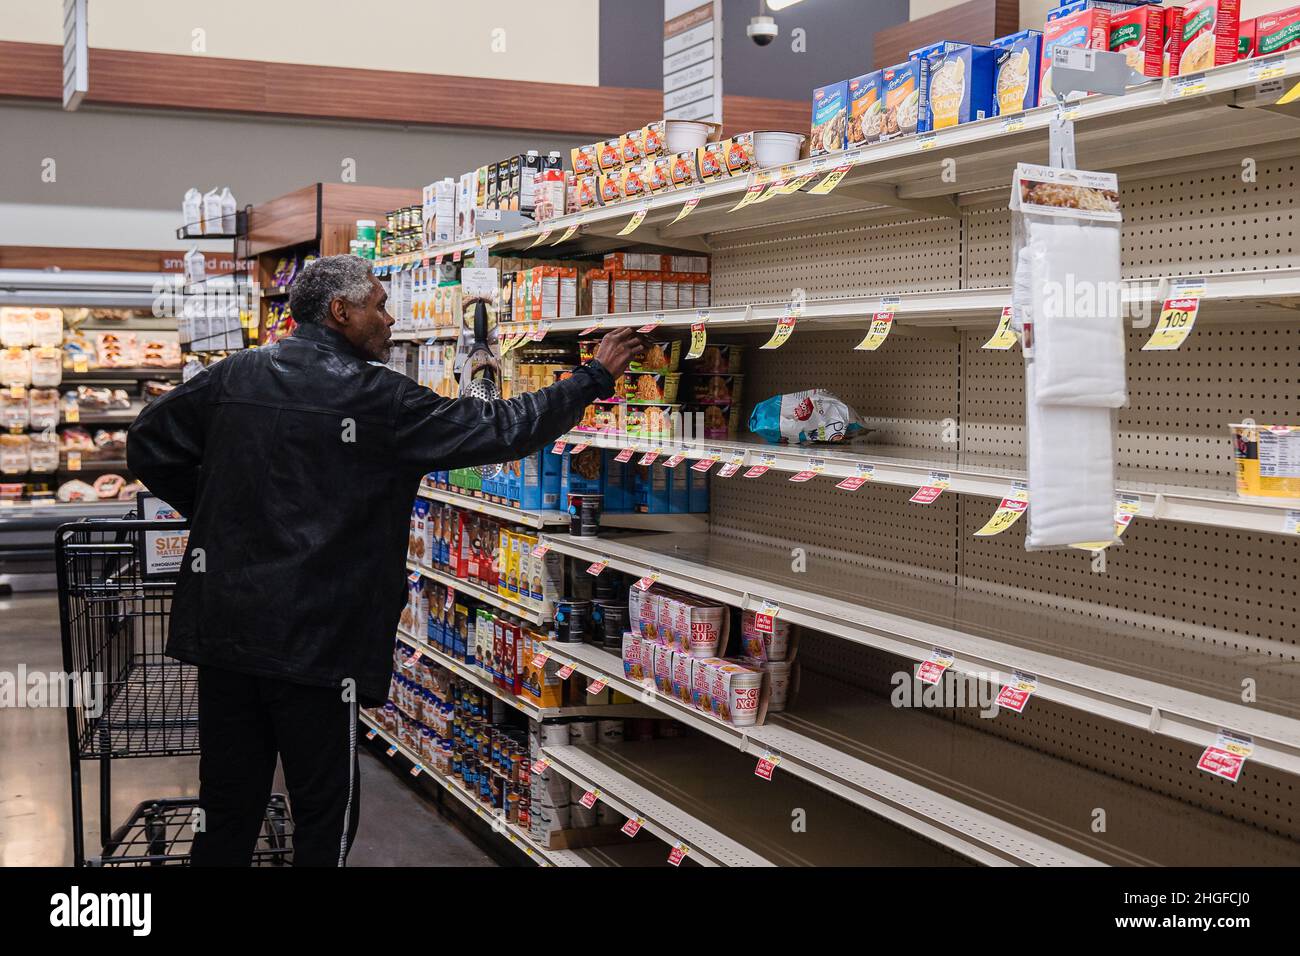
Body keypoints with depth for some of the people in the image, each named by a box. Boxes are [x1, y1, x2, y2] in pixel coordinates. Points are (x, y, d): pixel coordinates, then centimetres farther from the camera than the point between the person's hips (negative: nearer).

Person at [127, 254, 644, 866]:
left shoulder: (235, 375, 5)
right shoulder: (373, 396, -11)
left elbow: (149, 443, 14)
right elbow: (494, 431, -8)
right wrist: (595, 378, 2)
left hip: (222, 626, 6)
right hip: (315, 642, -6)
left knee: (228, 807, 15)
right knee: (325, 814, 8)